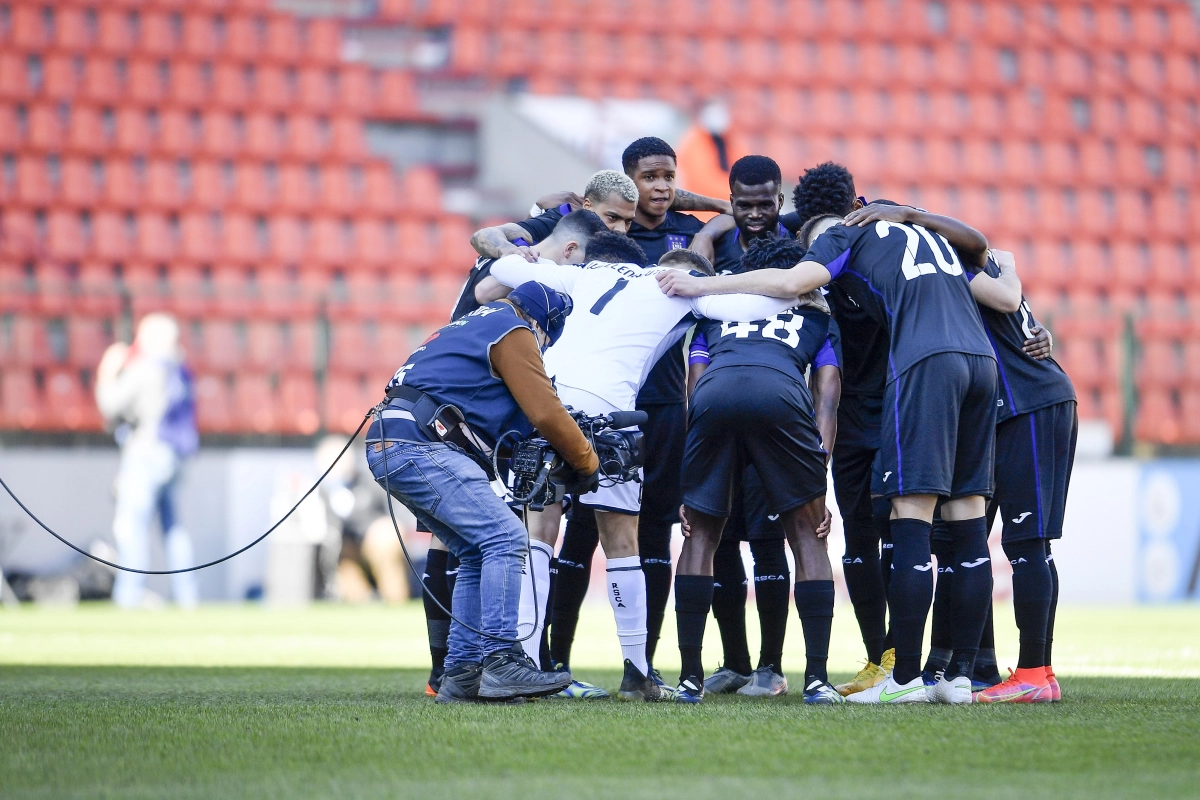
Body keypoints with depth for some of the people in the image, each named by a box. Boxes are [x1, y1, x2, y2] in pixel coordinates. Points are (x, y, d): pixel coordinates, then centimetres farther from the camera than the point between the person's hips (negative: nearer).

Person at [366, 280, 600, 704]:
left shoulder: (477, 324, 31)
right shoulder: (513, 332, 1)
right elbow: (546, 413, -4)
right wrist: (588, 464, 10)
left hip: (388, 447, 10)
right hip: (421, 446, -10)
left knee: (479, 555, 12)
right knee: (505, 539, -13)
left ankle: (461, 674, 8)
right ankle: (501, 662, -21)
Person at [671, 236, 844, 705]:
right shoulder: (817, 316, 35)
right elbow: (826, 403, 21)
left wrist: (688, 491, 24)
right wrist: (819, 483, 15)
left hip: (716, 392, 1)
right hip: (781, 394, -1)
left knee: (700, 534, 17)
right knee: (807, 535, 13)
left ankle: (690, 678, 13)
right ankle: (817, 678, 6)